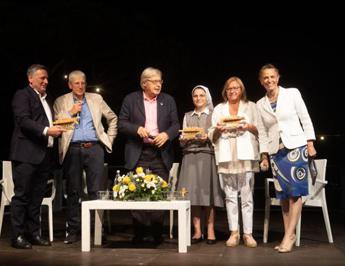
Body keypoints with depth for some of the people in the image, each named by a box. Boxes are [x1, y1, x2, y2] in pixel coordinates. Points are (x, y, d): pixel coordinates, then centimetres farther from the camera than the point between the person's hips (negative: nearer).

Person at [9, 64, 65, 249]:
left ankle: (34, 233, 17)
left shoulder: (46, 99, 22)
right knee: (22, 195, -3)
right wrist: (46, 130, -23)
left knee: (37, 197, 11)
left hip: (44, 154, 8)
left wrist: (57, 129, 4)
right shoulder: (22, 95, -2)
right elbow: (23, 120, -15)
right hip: (26, 154, -7)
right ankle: (17, 236, 2)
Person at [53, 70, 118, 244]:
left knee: (97, 190, -2)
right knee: (73, 191, 3)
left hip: (94, 148, 1)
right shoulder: (61, 102, 11)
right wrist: (71, 112, -7)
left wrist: (109, 139, 12)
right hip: (73, 150, 0)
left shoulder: (96, 99, 15)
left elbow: (113, 118, 20)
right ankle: (73, 230, 11)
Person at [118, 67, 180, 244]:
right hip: (138, 154, -1)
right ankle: (138, 233, 11)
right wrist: (137, 129, -15)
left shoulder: (168, 100, 11)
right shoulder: (131, 99, 5)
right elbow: (122, 123, 2)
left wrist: (167, 134, -12)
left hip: (161, 154, 1)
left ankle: (157, 233, 10)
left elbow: (175, 124, 8)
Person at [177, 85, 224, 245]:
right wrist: (184, 139, -8)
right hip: (190, 157, 3)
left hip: (207, 156, -2)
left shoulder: (213, 115, 9)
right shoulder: (187, 116, 17)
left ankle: (210, 230, -1)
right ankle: (197, 230, 2)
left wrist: (208, 138, -14)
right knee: (192, 193, -3)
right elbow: (182, 141, 14)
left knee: (208, 192, -6)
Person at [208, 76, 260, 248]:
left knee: (246, 195, -5)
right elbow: (212, 137, 13)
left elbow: (260, 131, 9)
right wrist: (218, 130, -8)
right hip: (226, 156, 2)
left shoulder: (251, 106, 14)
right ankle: (234, 232, 7)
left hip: (245, 155, -2)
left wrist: (248, 127, -10)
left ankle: (248, 233, -2)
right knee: (230, 195, 2)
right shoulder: (219, 109, 18)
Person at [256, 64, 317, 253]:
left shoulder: (292, 93, 1)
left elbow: (305, 119, 1)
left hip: (296, 147, -3)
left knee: (295, 192, -7)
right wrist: (264, 156, 8)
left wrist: (310, 144, -5)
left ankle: (289, 236, -3)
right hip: (276, 151, 3)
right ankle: (289, 235, 11)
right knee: (283, 194, 4)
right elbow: (262, 133, 11)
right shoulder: (260, 104, 9)